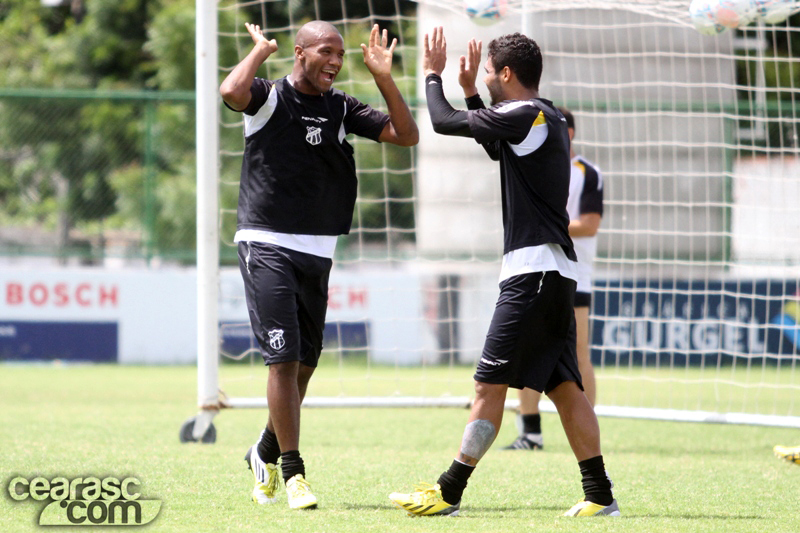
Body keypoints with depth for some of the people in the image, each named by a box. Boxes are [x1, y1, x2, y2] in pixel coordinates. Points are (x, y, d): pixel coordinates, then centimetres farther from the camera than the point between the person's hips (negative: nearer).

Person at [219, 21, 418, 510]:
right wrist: (261, 50, -11)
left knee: (305, 362, 11)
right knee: (285, 357, -14)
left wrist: (384, 77, -5)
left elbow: (407, 135, 4)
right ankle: (293, 472, -11)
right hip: (266, 244, -6)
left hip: (317, 251, 6)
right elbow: (232, 91, -28)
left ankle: (265, 454, 32)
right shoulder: (269, 97, -5)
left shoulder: (343, 109, 9)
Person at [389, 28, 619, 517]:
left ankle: (449, 493, -8)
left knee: (490, 384, -8)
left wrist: (433, 74, 11)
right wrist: (469, 89, 32)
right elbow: (494, 146, 37)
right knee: (565, 387, 8)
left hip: (533, 271, -10)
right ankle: (600, 496, 5)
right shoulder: (547, 119, 18)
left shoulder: (524, 115, -11)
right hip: (556, 273, 10)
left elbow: (444, 122, -7)